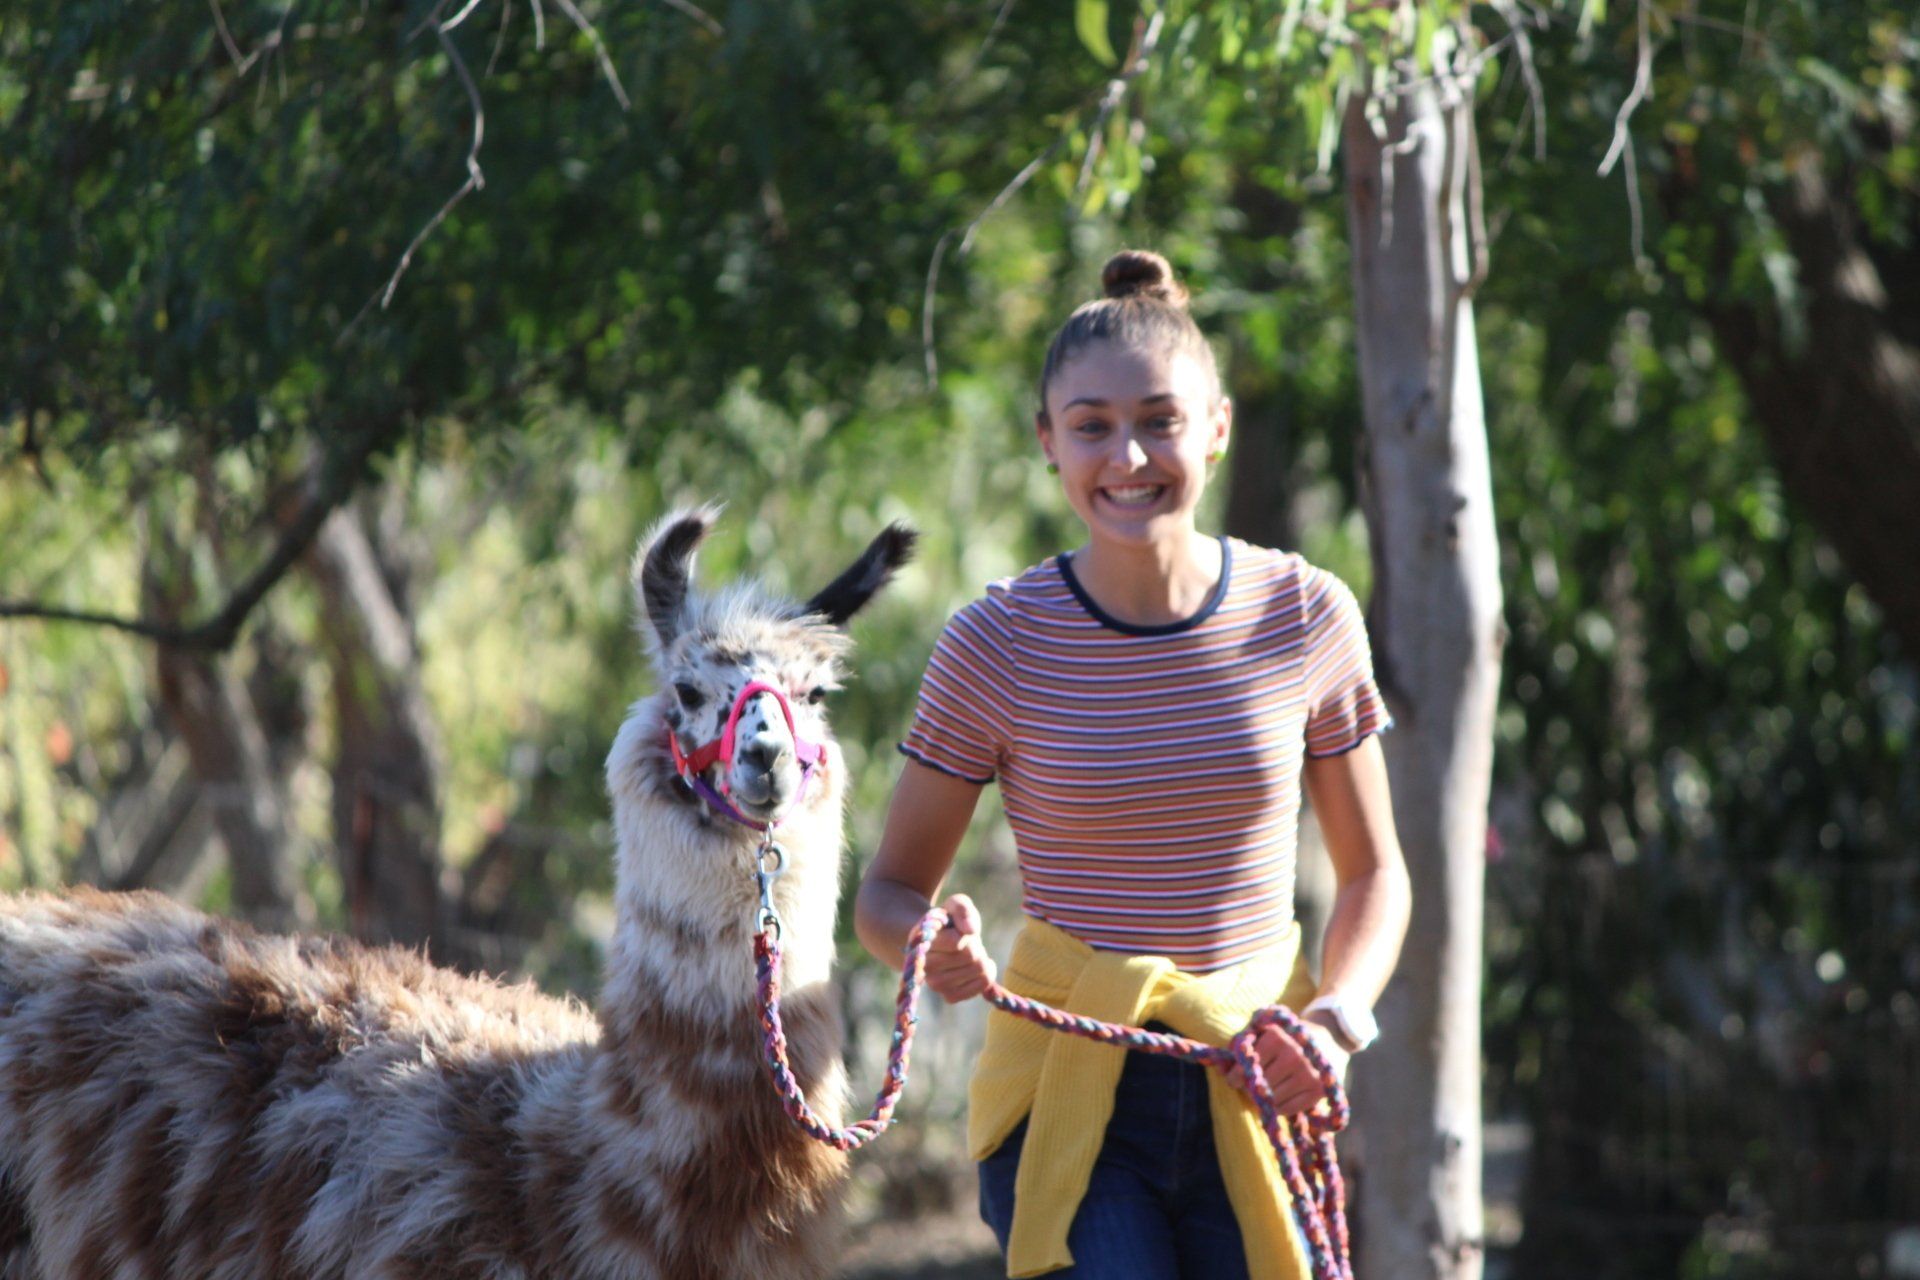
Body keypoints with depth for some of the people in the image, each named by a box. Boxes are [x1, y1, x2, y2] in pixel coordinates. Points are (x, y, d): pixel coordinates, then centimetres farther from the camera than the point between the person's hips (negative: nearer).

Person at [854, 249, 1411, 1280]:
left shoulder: (1304, 617, -1)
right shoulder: (995, 645, -6)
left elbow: (1372, 871, 9)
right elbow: (890, 889, 3)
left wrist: (1339, 1014, -10)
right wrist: (936, 948, -21)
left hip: (1256, 1089, 2)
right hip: (1069, 1088, -2)